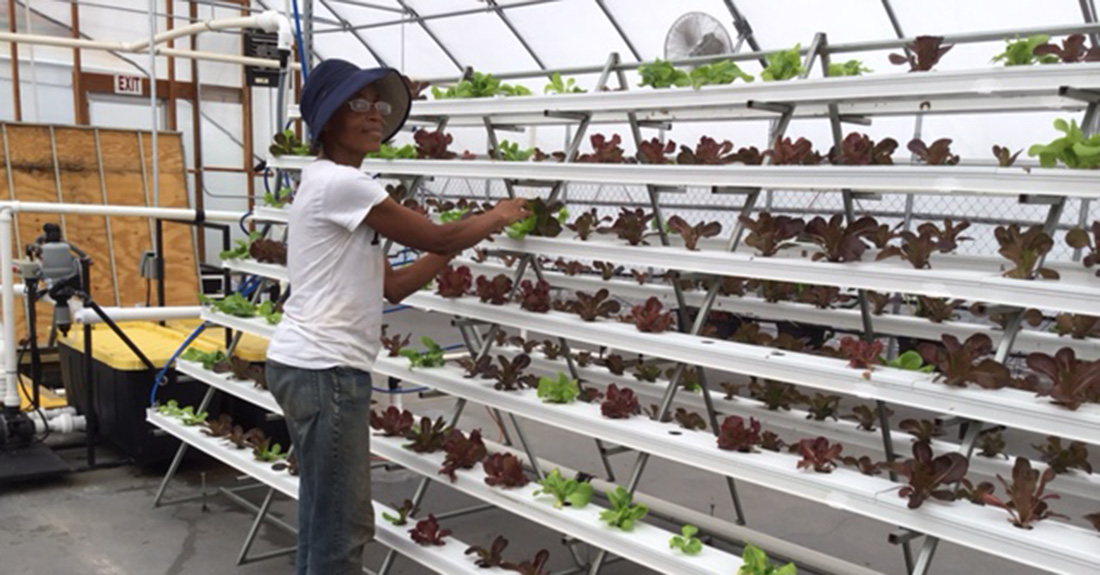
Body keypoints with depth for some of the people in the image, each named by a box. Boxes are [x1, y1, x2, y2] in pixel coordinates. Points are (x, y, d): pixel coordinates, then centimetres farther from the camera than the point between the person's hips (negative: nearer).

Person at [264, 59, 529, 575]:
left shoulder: (338, 186, 18)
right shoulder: (339, 182, -13)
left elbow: (391, 285, 15)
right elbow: (434, 237, -9)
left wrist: (460, 243, 12)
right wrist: (498, 216, 8)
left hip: (313, 365, 10)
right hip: (324, 369, -10)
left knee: (323, 517, 16)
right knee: (344, 524, -3)